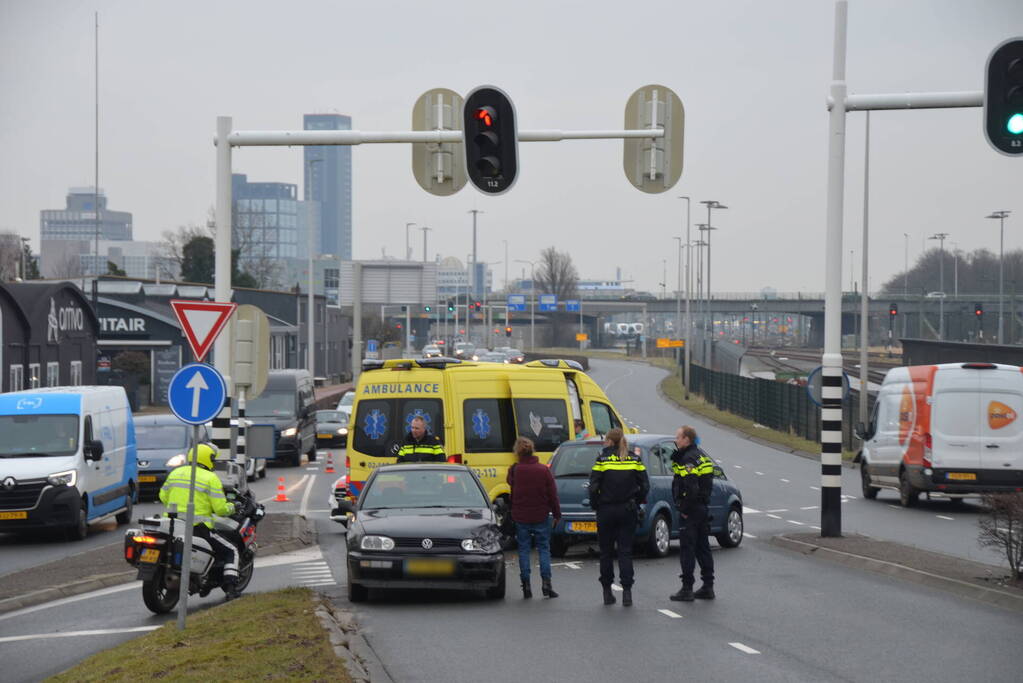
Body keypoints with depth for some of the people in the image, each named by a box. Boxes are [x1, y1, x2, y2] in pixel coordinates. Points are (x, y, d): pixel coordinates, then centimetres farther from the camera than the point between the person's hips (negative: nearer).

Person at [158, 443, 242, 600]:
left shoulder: (176, 472, 11)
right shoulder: (211, 478, -5)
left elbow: (163, 496, 18)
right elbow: (220, 508, -9)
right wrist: (231, 507, 12)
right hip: (197, 528, -5)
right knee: (231, 551, 10)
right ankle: (231, 589, -2)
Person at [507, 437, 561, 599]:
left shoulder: (514, 470, -9)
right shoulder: (543, 470, -7)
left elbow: (510, 483, 11)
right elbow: (552, 494, -2)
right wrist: (556, 514, 6)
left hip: (521, 517, 0)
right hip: (541, 517, 0)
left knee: (524, 550, 6)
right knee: (544, 549, 8)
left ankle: (526, 586, 4)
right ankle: (546, 583, -1)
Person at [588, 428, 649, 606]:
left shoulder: (602, 459, -6)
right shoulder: (634, 459, 2)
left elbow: (594, 487, -11)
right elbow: (645, 485, -1)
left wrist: (595, 505, 4)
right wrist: (637, 501, 12)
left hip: (606, 511, -2)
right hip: (628, 511, 2)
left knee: (606, 551, 9)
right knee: (626, 551, 4)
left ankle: (607, 591, 13)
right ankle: (627, 591, -6)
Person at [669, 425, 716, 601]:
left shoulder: (688, 459, -18)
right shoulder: (701, 456, 13)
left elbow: (691, 487, -26)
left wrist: (684, 509, -18)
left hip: (690, 512, -10)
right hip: (703, 508, 10)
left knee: (687, 549, -4)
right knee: (703, 548, 14)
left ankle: (687, 589, -3)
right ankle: (708, 587, 17)